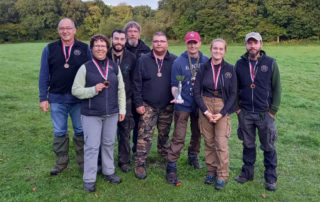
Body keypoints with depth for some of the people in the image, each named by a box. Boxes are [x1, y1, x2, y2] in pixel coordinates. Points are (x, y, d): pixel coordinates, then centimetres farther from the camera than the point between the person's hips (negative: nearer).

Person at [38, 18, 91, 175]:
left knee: (80, 131, 9)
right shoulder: (49, 49, 4)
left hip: (79, 99, -1)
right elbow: (44, 75, 4)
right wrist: (43, 98, -1)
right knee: (59, 132, 10)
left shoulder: (84, 49, 2)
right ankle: (61, 163, 25)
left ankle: (83, 162, 23)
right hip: (57, 99, 1)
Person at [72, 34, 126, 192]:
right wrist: (93, 90, -19)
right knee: (92, 146, 1)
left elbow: (121, 90, 9)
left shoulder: (114, 67, 6)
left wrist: (122, 109, 6)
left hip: (111, 113, 3)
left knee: (109, 144, 15)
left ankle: (108, 172, 31)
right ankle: (89, 179, 14)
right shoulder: (85, 67, -4)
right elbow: (75, 90, -5)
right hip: (91, 114, -3)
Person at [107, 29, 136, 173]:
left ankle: (124, 161, 23)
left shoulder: (131, 57, 2)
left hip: (125, 101, 1)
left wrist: (132, 96, 3)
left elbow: (135, 80, 7)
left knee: (125, 132, 8)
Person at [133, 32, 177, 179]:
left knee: (164, 134, 17)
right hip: (148, 106, -1)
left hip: (167, 106, 2)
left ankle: (164, 155, 38)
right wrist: (139, 103, -5)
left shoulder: (174, 61, 1)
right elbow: (137, 83, 0)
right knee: (145, 136, -3)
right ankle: (140, 164, 7)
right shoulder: (143, 60, 0)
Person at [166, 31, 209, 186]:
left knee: (197, 134, 19)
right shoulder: (179, 62, -5)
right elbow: (174, 85, -4)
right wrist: (176, 96, -22)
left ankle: (193, 156, 42)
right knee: (179, 137, -5)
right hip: (183, 105, -3)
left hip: (200, 105, 3)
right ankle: (171, 168, 4)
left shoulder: (206, 62, 1)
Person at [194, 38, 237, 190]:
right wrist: (205, 111, -7)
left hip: (222, 108, -1)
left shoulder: (229, 69, 0)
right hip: (205, 106, 2)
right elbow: (197, 92, 2)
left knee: (221, 143, -5)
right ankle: (211, 172, 23)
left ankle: (222, 176, 9)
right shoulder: (203, 68, 2)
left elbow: (233, 94, 1)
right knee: (208, 142, 7)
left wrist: (222, 113, -8)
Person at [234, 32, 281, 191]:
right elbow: (235, 88, 9)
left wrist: (273, 111, -6)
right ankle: (247, 173, 30)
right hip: (245, 113, 2)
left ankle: (271, 178, 24)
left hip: (264, 113, -2)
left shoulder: (270, 63, -3)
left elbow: (277, 88, -1)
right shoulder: (240, 64, 3)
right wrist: (237, 107, 1)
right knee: (248, 145, 14)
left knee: (268, 147, 9)